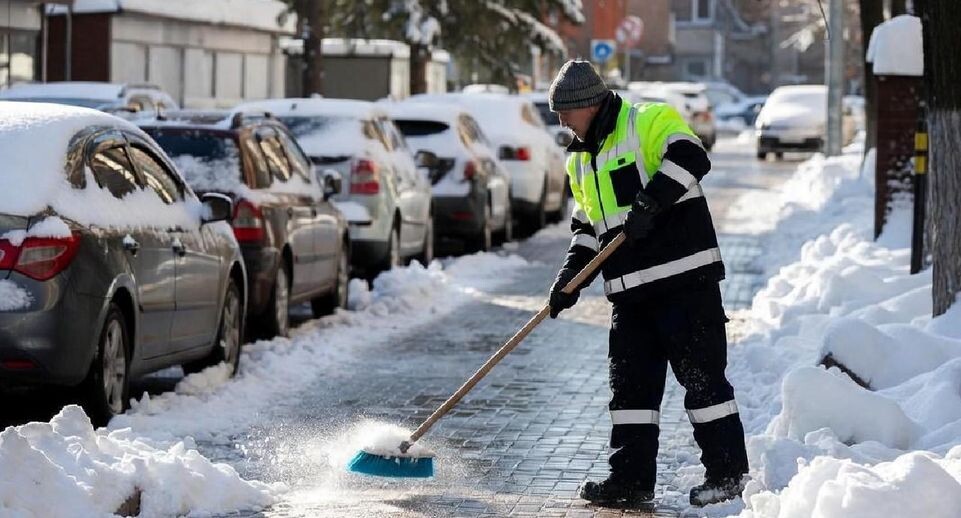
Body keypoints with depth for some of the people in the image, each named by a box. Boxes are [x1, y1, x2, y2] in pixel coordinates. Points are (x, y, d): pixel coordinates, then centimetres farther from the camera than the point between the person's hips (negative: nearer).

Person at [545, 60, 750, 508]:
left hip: (683, 276, -8)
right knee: (630, 382, 8)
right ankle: (631, 478, 13)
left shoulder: (649, 122, -5)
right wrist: (571, 275, 9)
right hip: (630, 290, 8)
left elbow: (689, 159, -21)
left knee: (701, 374, -4)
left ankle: (728, 473, 4)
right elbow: (588, 227, 23)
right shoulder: (582, 159, 20)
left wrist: (650, 202, -26)